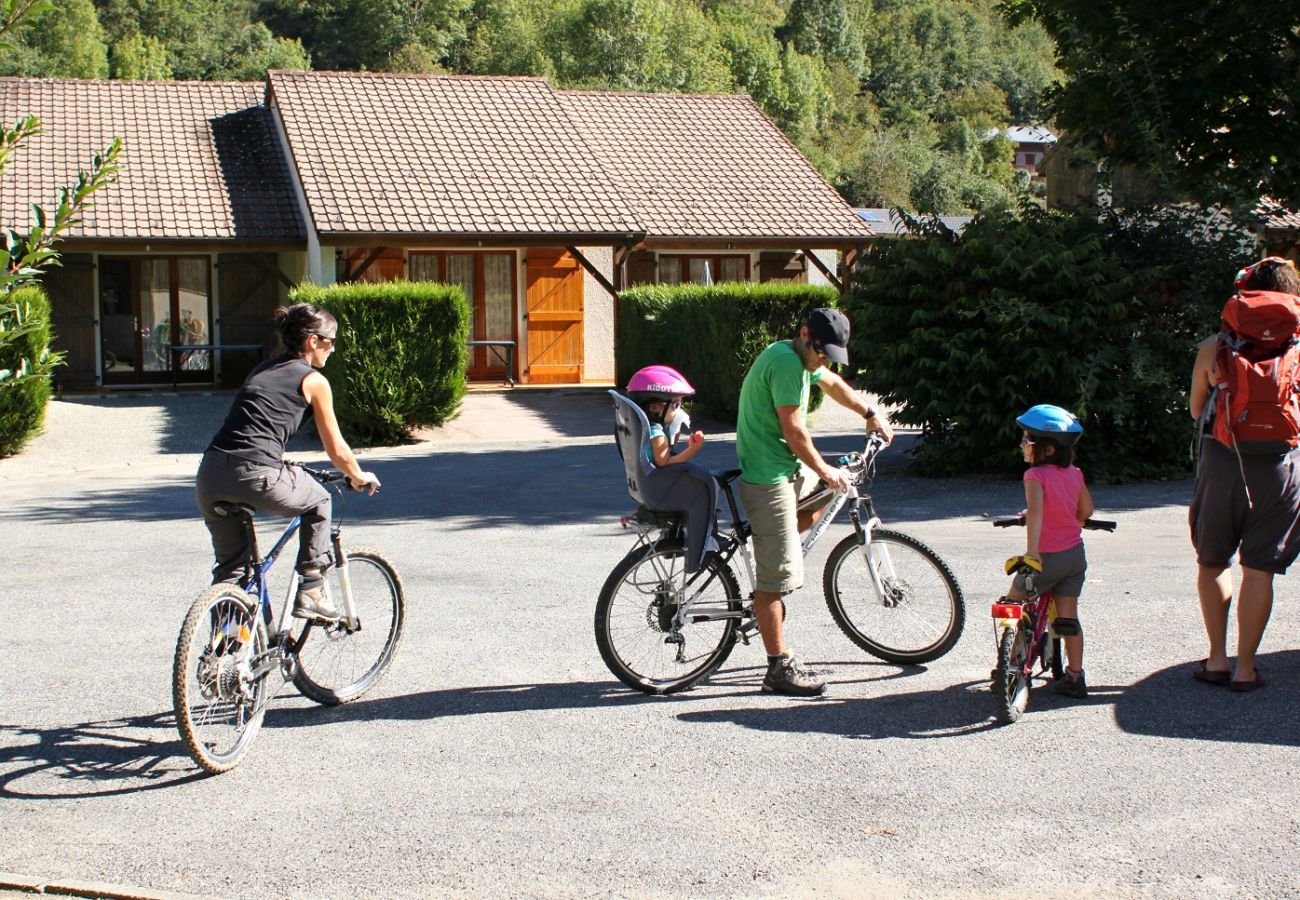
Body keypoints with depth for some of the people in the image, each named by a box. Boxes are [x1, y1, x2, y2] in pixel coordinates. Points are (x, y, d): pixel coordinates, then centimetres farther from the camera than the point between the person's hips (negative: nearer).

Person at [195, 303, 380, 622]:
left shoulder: (261, 370, 26)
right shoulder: (313, 380, 7)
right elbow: (337, 451, 12)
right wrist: (359, 477, 32)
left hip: (209, 476, 6)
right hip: (254, 476, -6)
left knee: (229, 565, 21)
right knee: (317, 501, 23)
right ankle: (310, 591, 21)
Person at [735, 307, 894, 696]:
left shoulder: (801, 358, 12)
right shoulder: (786, 362, -19)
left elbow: (833, 384, 32)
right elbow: (794, 432, -20)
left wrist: (871, 413, 33)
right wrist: (824, 471, -9)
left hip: (789, 469, 10)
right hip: (771, 478, -10)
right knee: (778, 577, -8)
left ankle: (769, 543, 19)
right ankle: (779, 669, -3)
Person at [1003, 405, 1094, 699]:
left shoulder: (1035, 475, -17)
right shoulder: (1074, 473, 2)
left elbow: (1035, 510, -32)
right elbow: (1086, 510, 12)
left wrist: (1031, 551, -38)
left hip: (1048, 557, -5)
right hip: (1075, 554, 6)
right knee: (1068, 617, 13)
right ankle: (1075, 677, 15)